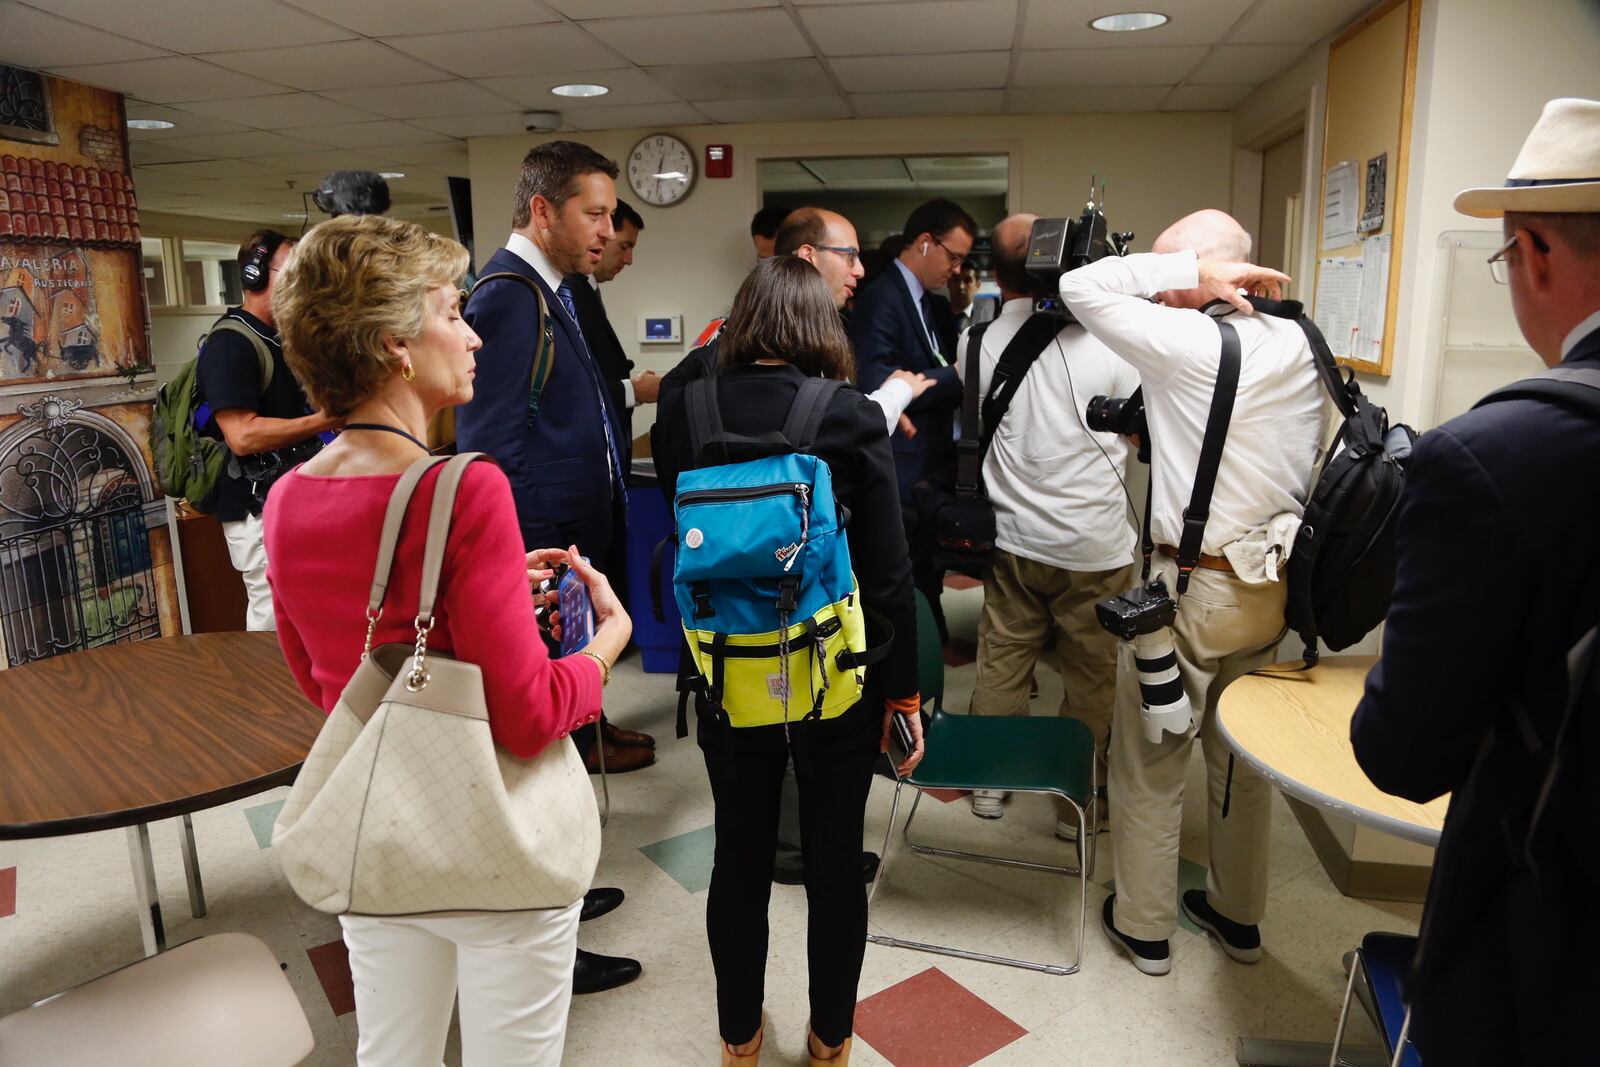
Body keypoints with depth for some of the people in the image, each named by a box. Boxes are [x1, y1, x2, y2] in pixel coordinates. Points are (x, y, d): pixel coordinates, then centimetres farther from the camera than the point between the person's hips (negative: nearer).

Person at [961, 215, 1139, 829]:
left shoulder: (975, 345, -4)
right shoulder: (1103, 343, -14)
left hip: (1012, 539, 3)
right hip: (1094, 546, -3)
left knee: (1002, 662, 15)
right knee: (1090, 676, 10)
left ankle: (988, 781, 29)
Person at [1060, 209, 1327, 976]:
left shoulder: (1184, 342, -18)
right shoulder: (1299, 347, 3)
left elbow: (1080, 286, -13)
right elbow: (1310, 468, 11)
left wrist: (1192, 273, -11)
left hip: (1193, 589, -7)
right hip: (1272, 586, 7)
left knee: (1149, 762, 9)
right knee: (1241, 756, 20)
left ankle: (1144, 925, 23)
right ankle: (1238, 914, 36)